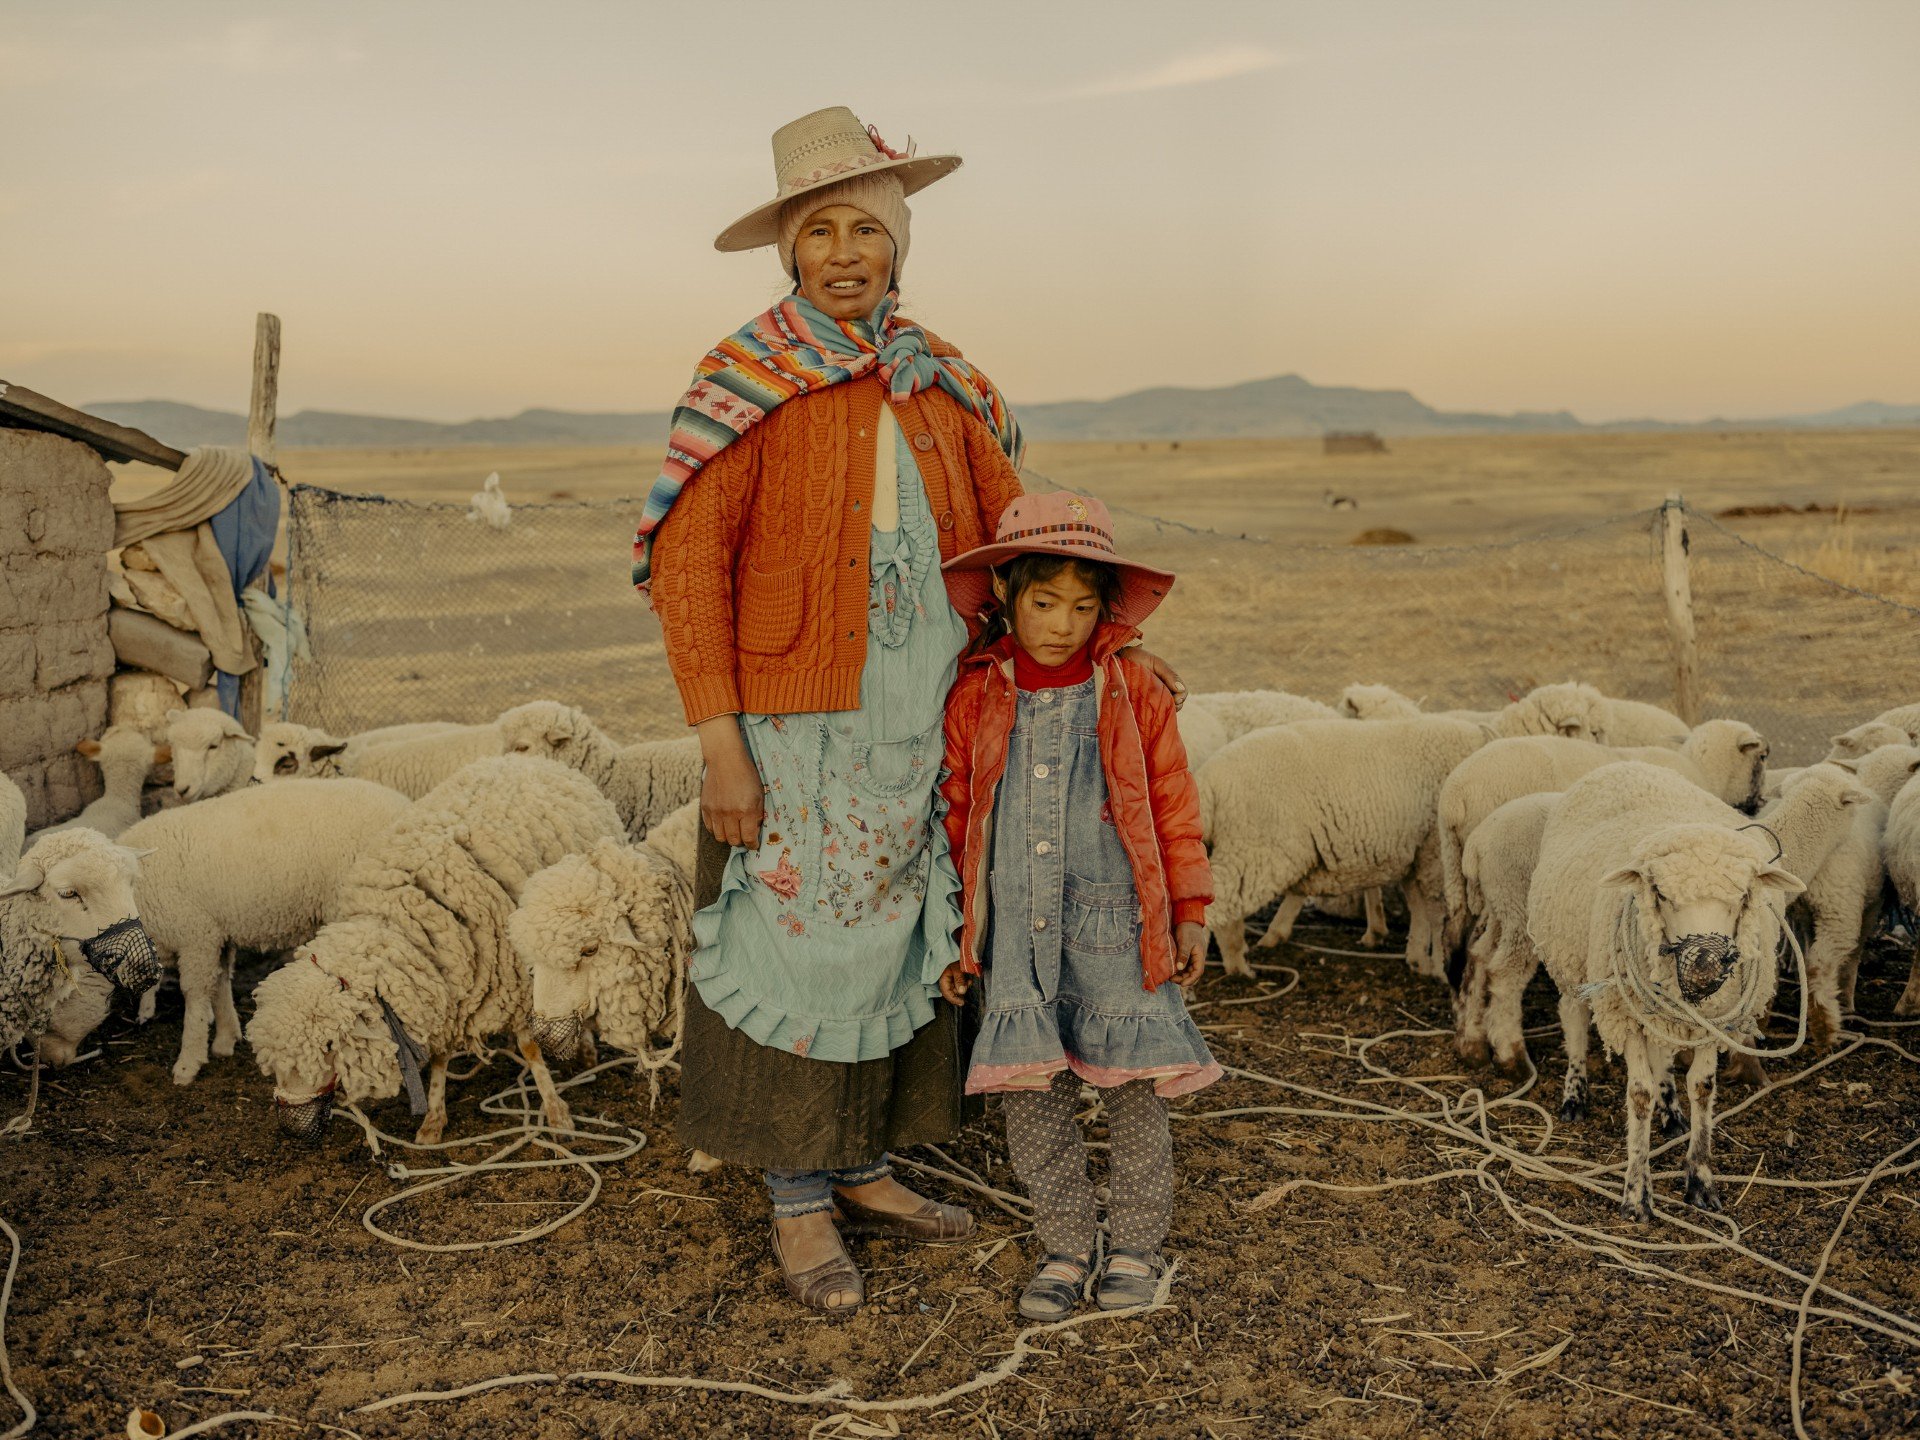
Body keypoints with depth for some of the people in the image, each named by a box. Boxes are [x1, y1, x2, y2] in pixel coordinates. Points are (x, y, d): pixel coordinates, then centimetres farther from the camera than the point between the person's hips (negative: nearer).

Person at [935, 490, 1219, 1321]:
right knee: (1029, 1086, 3)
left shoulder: (1133, 693, 1)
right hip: (1013, 930, 1)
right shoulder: (974, 699, 2)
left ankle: (1136, 1241, 21)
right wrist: (952, 933, 9)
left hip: (1113, 921, -1)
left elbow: (1174, 806, 6)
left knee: (1132, 1081, 3)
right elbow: (955, 818, 8)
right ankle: (1062, 1245, 20)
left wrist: (1190, 911, 4)